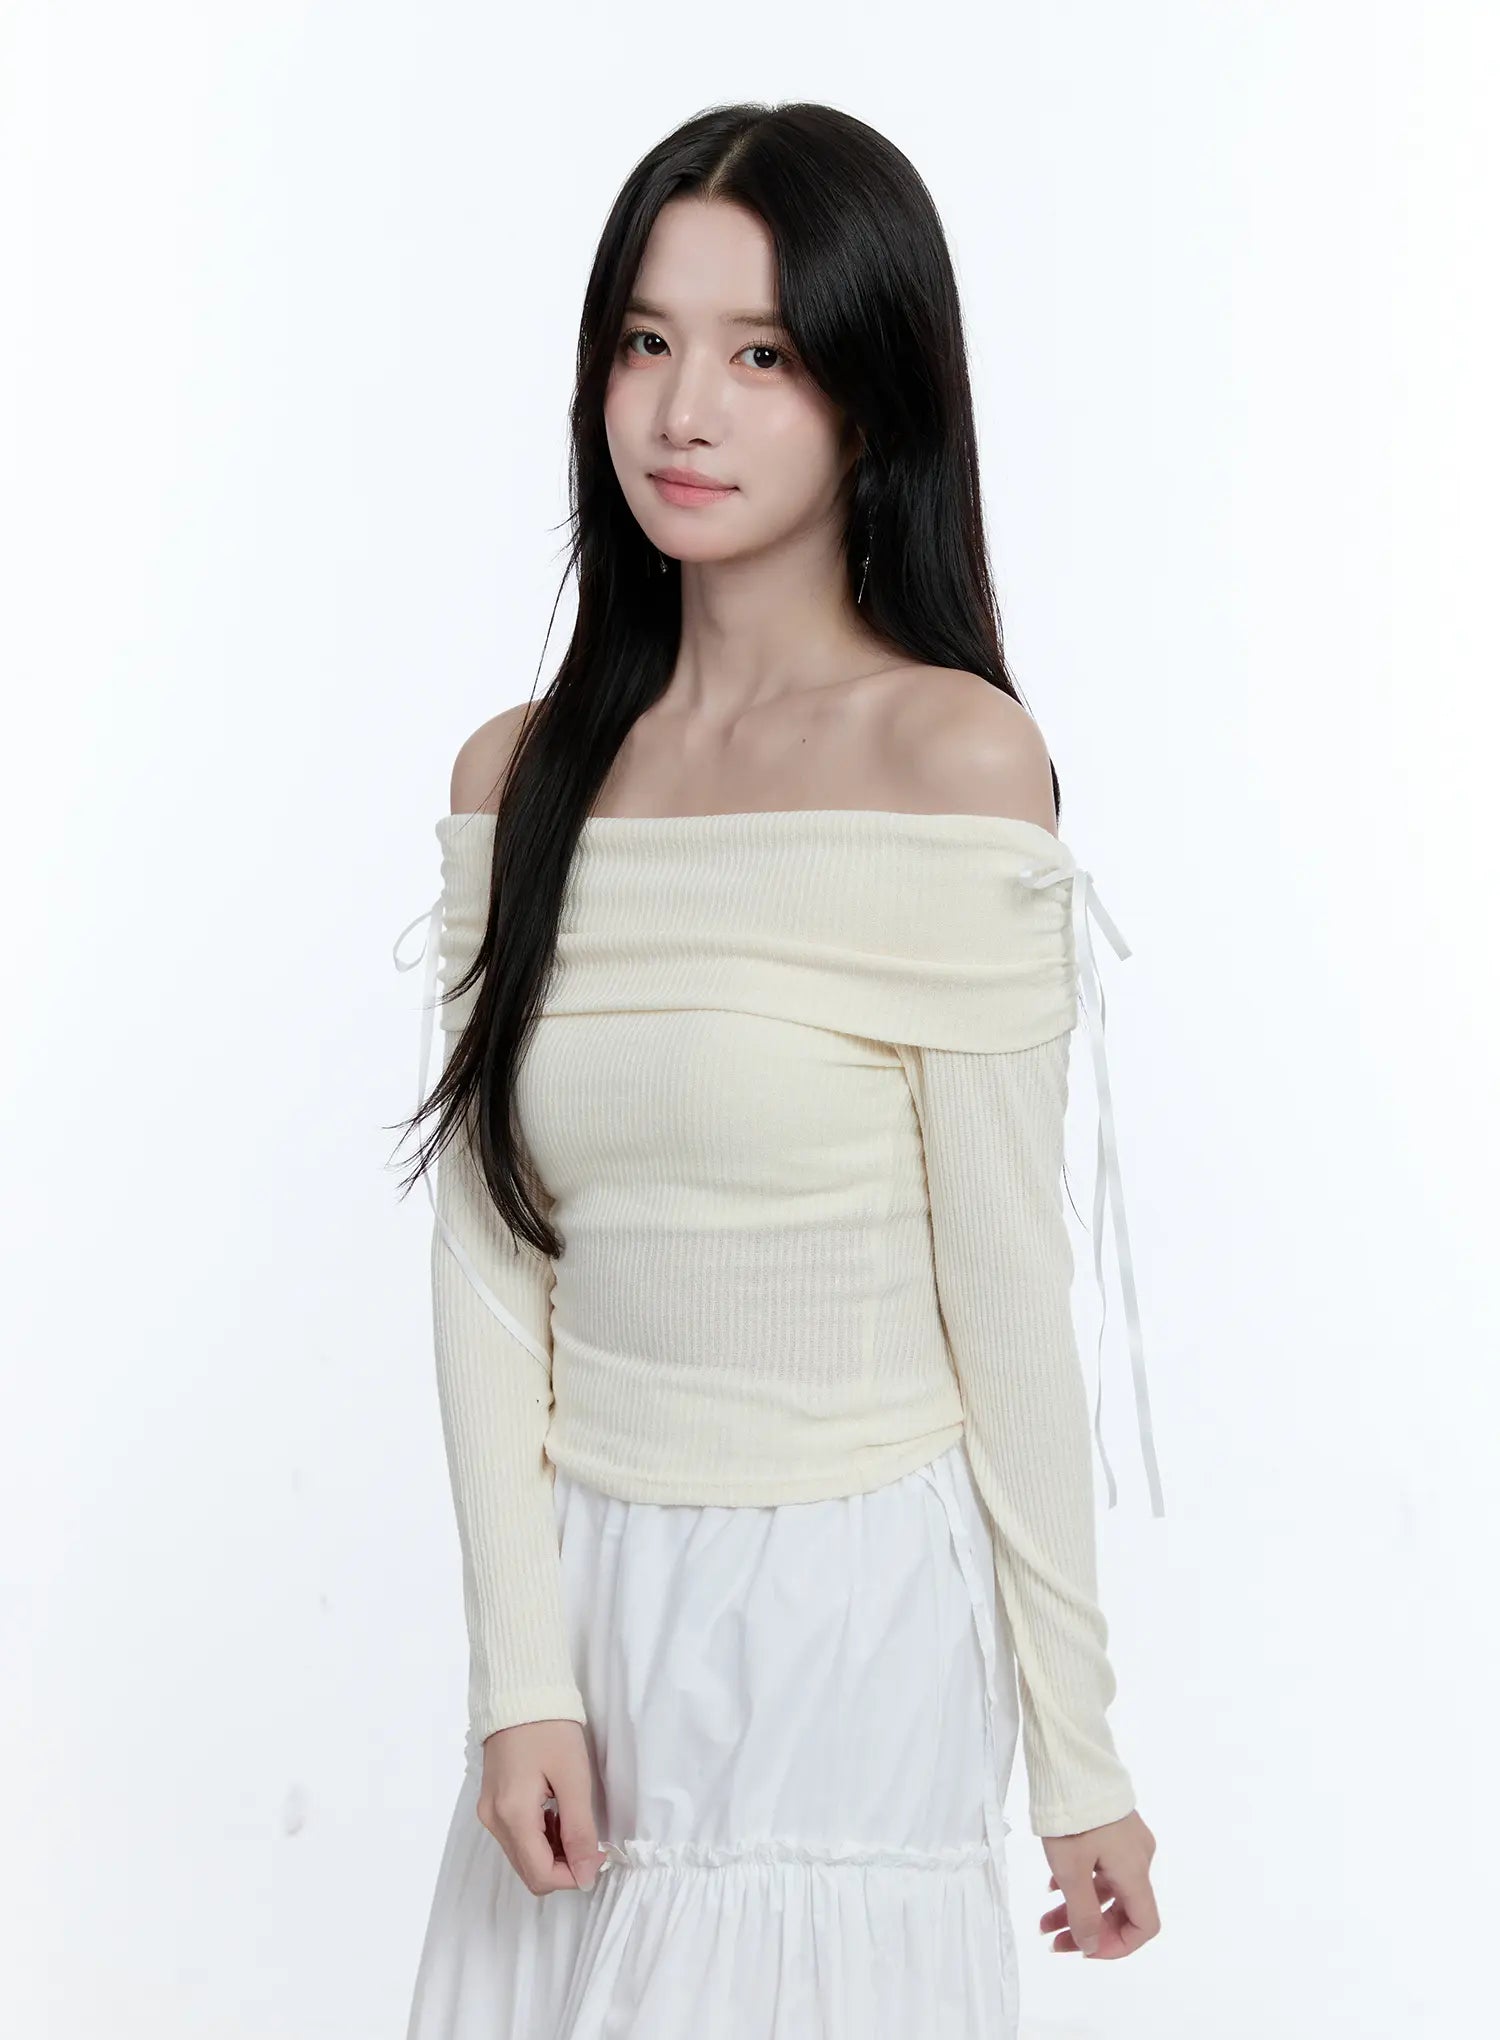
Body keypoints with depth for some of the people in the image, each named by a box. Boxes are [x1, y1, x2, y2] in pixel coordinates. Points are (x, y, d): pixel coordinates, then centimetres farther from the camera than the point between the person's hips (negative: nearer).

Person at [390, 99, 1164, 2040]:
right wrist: (521, 1672, -7)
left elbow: (1009, 1290, -11)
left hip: (857, 1609, -4)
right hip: (582, 1590, 5)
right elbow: (487, 1263, 1)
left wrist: (1078, 1754, -7)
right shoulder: (519, 777, 3)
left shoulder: (951, 762, -12)